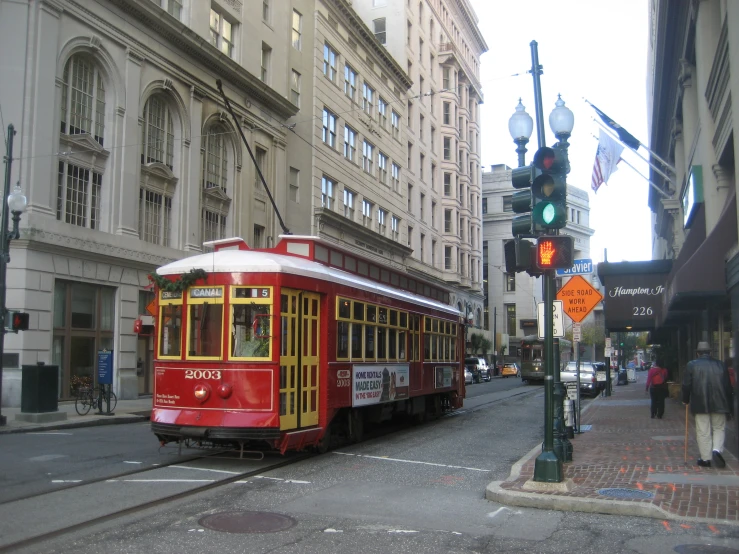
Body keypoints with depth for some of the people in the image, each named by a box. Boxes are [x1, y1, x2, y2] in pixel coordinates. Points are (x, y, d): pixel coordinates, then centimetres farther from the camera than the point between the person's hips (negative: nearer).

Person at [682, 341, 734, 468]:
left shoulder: (692, 365, -2)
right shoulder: (720, 364, 5)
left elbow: (686, 385, -3)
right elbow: (728, 386, 7)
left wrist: (685, 400, 12)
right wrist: (729, 405, 14)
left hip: (700, 404, -2)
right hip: (719, 404, 2)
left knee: (703, 432, 4)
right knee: (719, 428, 15)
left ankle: (706, 459, 7)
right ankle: (717, 450, -7)